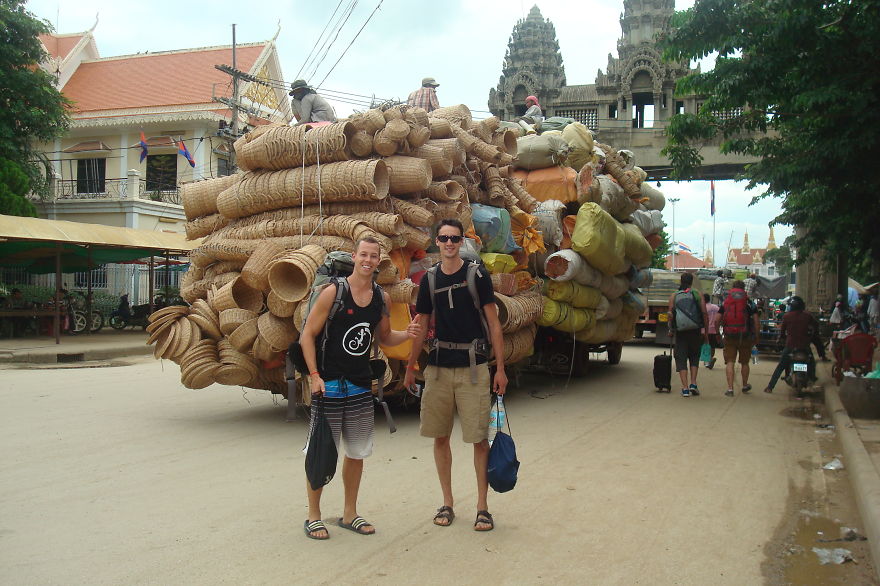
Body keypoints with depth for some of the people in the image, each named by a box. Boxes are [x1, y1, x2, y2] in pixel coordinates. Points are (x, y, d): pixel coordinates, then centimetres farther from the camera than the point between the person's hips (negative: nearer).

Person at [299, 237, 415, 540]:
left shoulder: (382, 299, 6)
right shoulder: (333, 292, -10)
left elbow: (385, 337, 19)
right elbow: (308, 335, -8)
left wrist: (409, 334, -1)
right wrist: (314, 375, -16)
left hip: (361, 385, 5)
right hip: (329, 385, -5)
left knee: (357, 452, 12)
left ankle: (349, 514, 27)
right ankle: (313, 516, 17)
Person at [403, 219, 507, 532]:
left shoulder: (477, 275, -3)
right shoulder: (430, 279, 7)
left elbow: (493, 323, -2)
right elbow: (421, 326, 14)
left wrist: (500, 368, -5)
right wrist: (410, 367, 13)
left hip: (472, 367, -3)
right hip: (438, 367, 4)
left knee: (479, 438, -1)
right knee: (440, 436, 8)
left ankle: (482, 507, 11)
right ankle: (447, 503, 22)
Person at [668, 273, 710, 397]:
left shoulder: (674, 296, 3)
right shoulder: (697, 295, 2)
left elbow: (670, 314, -1)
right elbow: (705, 314, -1)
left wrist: (671, 329, 10)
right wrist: (705, 332, 5)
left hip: (680, 332, -1)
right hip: (695, 331, 1)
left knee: (681, 359, 4)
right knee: (694, 357, 18)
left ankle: (685, 388, -3)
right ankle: (693, 384, 5)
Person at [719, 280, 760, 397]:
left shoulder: (725, 302, 4)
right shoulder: (749, 303, 2)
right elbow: (756, 321, -4)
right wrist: (756, 337, 4)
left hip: (729, 337, 0)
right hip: (745, 337, 0)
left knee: (730, 363, 1)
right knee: (744, 363, 15)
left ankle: (730, 388, -8)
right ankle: (745, 386, 32)